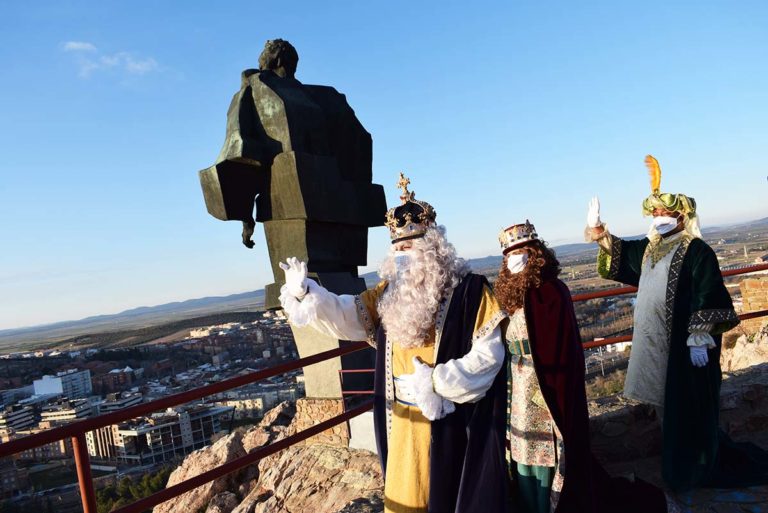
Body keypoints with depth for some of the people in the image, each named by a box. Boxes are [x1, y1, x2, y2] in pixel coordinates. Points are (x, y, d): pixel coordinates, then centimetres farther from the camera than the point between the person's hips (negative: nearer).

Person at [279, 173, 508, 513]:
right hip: (404, 425, 6)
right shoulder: (389, 294, 6)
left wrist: (433, 382, -20)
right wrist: (305, 293, -16)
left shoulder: (468, 291, -12)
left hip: (452, 425, -5)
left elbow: (488, 354, -15)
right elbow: (345, 315, 1)